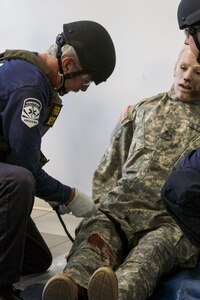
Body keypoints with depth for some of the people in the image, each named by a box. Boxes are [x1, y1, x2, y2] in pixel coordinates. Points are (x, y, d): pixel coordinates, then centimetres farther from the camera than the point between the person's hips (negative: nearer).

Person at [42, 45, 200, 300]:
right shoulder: (144, 109, 26)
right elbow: (111, 162, 25)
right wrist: (102, 202, 12)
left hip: (172, 221, -3)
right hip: (120, 210, 3)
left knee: (150, 251, -38)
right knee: (93, 237, -32)